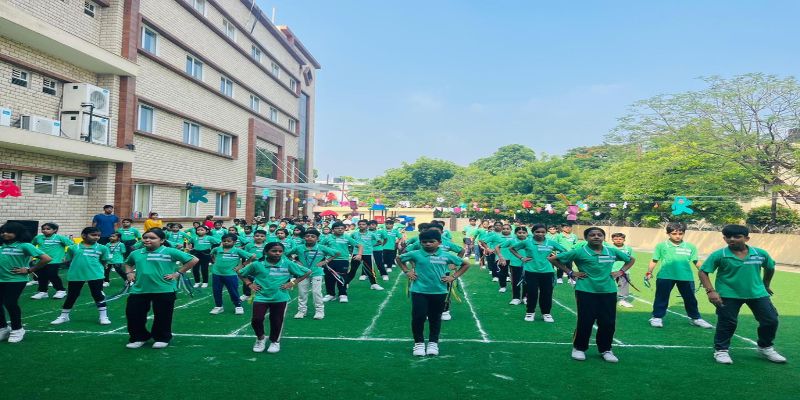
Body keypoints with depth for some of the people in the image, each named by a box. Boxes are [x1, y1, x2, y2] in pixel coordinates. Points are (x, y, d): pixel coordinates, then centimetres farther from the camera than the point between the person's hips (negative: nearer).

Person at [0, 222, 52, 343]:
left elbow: (46, 258, -15)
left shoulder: (24, 245, -9)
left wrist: (30, 270, -10)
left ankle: (17, 329, 18)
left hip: (16, 280, -5)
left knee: (10, 304, -4)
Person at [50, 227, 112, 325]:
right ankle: (64, 316, 31)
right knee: (71, 296, 14)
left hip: (96, 275, -1)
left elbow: (104, 262, 7)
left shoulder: (102, 248, 1)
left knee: (98, 295, 3)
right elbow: (69, 261, 11)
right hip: (75, 276, 1)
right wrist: (77, 268, 1)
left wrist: (97, 268, -2)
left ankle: (104, 317, 12)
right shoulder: (73, 248, 3)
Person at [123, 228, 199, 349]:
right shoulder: (136, 253, 8)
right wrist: (129, 272, 12)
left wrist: (178, 273, -10)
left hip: (164, 290, -4)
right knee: (132, 313, 9)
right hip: (139, 289, 4)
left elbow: (194, 260, -10)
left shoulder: (170, 252, -9)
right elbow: (128, 263, 32)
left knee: (162, 316, 7)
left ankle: (162, 338, 28)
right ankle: (138, 338, 30)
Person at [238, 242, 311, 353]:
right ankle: (260, 338, 22)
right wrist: (250, 284, 0)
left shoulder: (288, 264, -6)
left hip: (280, 298, 0)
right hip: (261, 297, 0)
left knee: (277, 321, 8)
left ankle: (275, 341, 34)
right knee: (256, 319, -8)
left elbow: (307, 272, 0)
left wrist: (292, 283, -3)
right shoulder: (257, 264, -4)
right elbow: (241, 273, 12)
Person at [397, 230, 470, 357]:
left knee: (435, 318, 13)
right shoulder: (415, 254, -6)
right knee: (418, 317, -3)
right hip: (419, 291, -1)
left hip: (439, 292, 1)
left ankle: (433, 343, 30)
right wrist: (407, 271, 0)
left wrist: (453, 277, -1)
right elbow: (399, 259, 11)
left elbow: (466, 264, 7)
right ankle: (419, 343, 17)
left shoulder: (446, 256, -4)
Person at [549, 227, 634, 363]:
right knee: (585, 322, 1)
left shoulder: (613, 251, 5)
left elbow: (631, 259, 23)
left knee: (608, 323, 6)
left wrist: (620, 272, 8)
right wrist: (570, 273, -5)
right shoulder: (579, 252, -7)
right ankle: (579, 348, 20)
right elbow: (553, 259, -3)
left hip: (608, 291, 4)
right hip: (586, 291, -3)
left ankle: (606, 350, 25)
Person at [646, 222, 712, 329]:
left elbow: (696, 262, 12)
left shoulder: (690, 247, 4)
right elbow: (654, 260, 4)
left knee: (690, 299, 14)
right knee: (661, 298, 6)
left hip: (686, 277, 2)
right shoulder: (661, 246, -1)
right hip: (665, 276, -2)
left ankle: (695, 318, 30)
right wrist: (649, 272, -1)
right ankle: (657, 317, 16)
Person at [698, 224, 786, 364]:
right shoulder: (719, 255, -15)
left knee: (771, 320, 8)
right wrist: (710, 291, -21)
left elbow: (770, 268, 16)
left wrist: (766, 285, 25)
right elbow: (703, 272, -12)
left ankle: (765, 348, 31)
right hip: (728, 295, -4)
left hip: (757, 293, 4)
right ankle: (721, 350, 16)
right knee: (727, 323, -1)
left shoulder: (761, 253, -5)